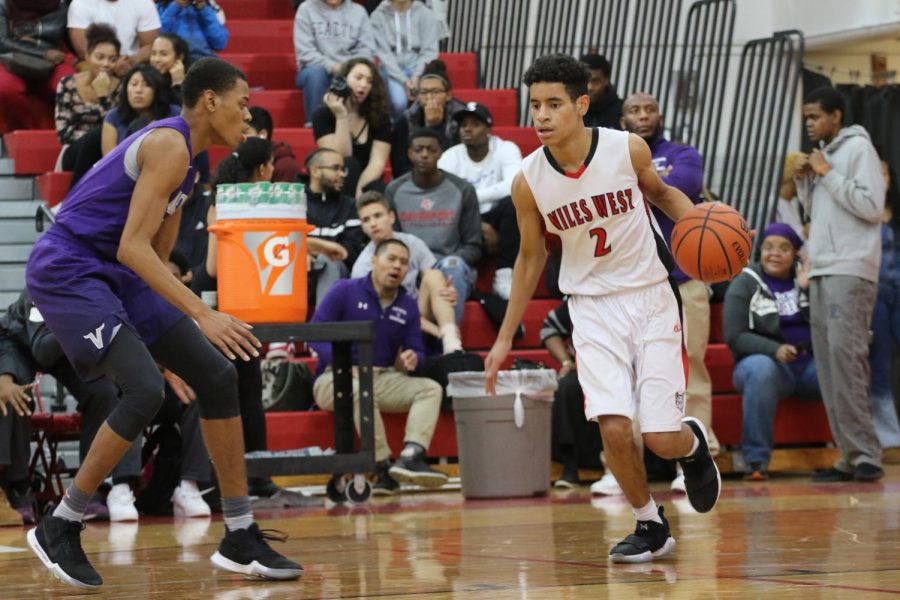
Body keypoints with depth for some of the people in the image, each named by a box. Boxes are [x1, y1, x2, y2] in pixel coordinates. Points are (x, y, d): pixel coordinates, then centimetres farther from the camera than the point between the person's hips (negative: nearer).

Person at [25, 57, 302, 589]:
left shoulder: (183, 157, 14)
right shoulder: (169, 146, -17)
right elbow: (133, 247, -26)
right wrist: (204, 316, -30)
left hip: (116, 275, 10)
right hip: (66, 270, -10)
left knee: (218, 376, 3)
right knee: (144, 390, -24)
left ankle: (240, 537, 8)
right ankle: (60, 527, -8)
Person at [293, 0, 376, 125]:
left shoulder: (358, 11, 7)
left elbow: (367, 50, -1)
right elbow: (304, 52, -9)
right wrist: (331, 66, -23)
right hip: (317, 69, -2)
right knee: (315, 72, -36)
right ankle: (314, 122, -25)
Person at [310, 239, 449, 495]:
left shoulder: (408, 307, 13)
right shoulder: (345, 291, -1)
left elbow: (416, 351, 15)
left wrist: (412, 360, -12)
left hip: (385, 378, 5)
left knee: (431, 389, -17)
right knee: (360, 390, -39)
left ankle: (411, 456, -40)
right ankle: (382, 468, -37)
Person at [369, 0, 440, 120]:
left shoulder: (425, 14, 2)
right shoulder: (378, 16, -1)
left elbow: (429, 51, 0)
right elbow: (383, 53, -5)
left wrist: (417, 76, -18)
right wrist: (404, 81, -16)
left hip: (418, 66, 1)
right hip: (392, 69, -1)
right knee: (399, 100, -31)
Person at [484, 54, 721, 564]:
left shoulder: (628, 149, -14)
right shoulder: (529, 181, -10)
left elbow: (660, 192, 9)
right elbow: (532, 257, 6)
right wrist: (505, 339, 9)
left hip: (651, 296, -1)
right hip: (593, 306, 1)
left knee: (663, 439, -7)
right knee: (614, 428, -16)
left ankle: (694, 442, 32)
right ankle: (652, 527, 9)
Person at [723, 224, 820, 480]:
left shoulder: (807, 278, 12)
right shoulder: (744, 284, 4)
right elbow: (734, 337, -6)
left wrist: (807, 290, -13)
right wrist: (774, 349, -21)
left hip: (810, 363, 3)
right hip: (764, 360, -3)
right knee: (761, 370, -38)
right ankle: (756, 460, -36)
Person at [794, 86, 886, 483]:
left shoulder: (858, 148, -3)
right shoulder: (821, 154, 20)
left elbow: (871, 206, -12)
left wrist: (828, 174, -10)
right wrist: (803, 181, 8)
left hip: (850, 271, -8)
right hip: (821, 271, 8)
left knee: (845, 355, -17)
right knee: (828, 363, 3)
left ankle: (864, 454, -19)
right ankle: (850, 456, 3)